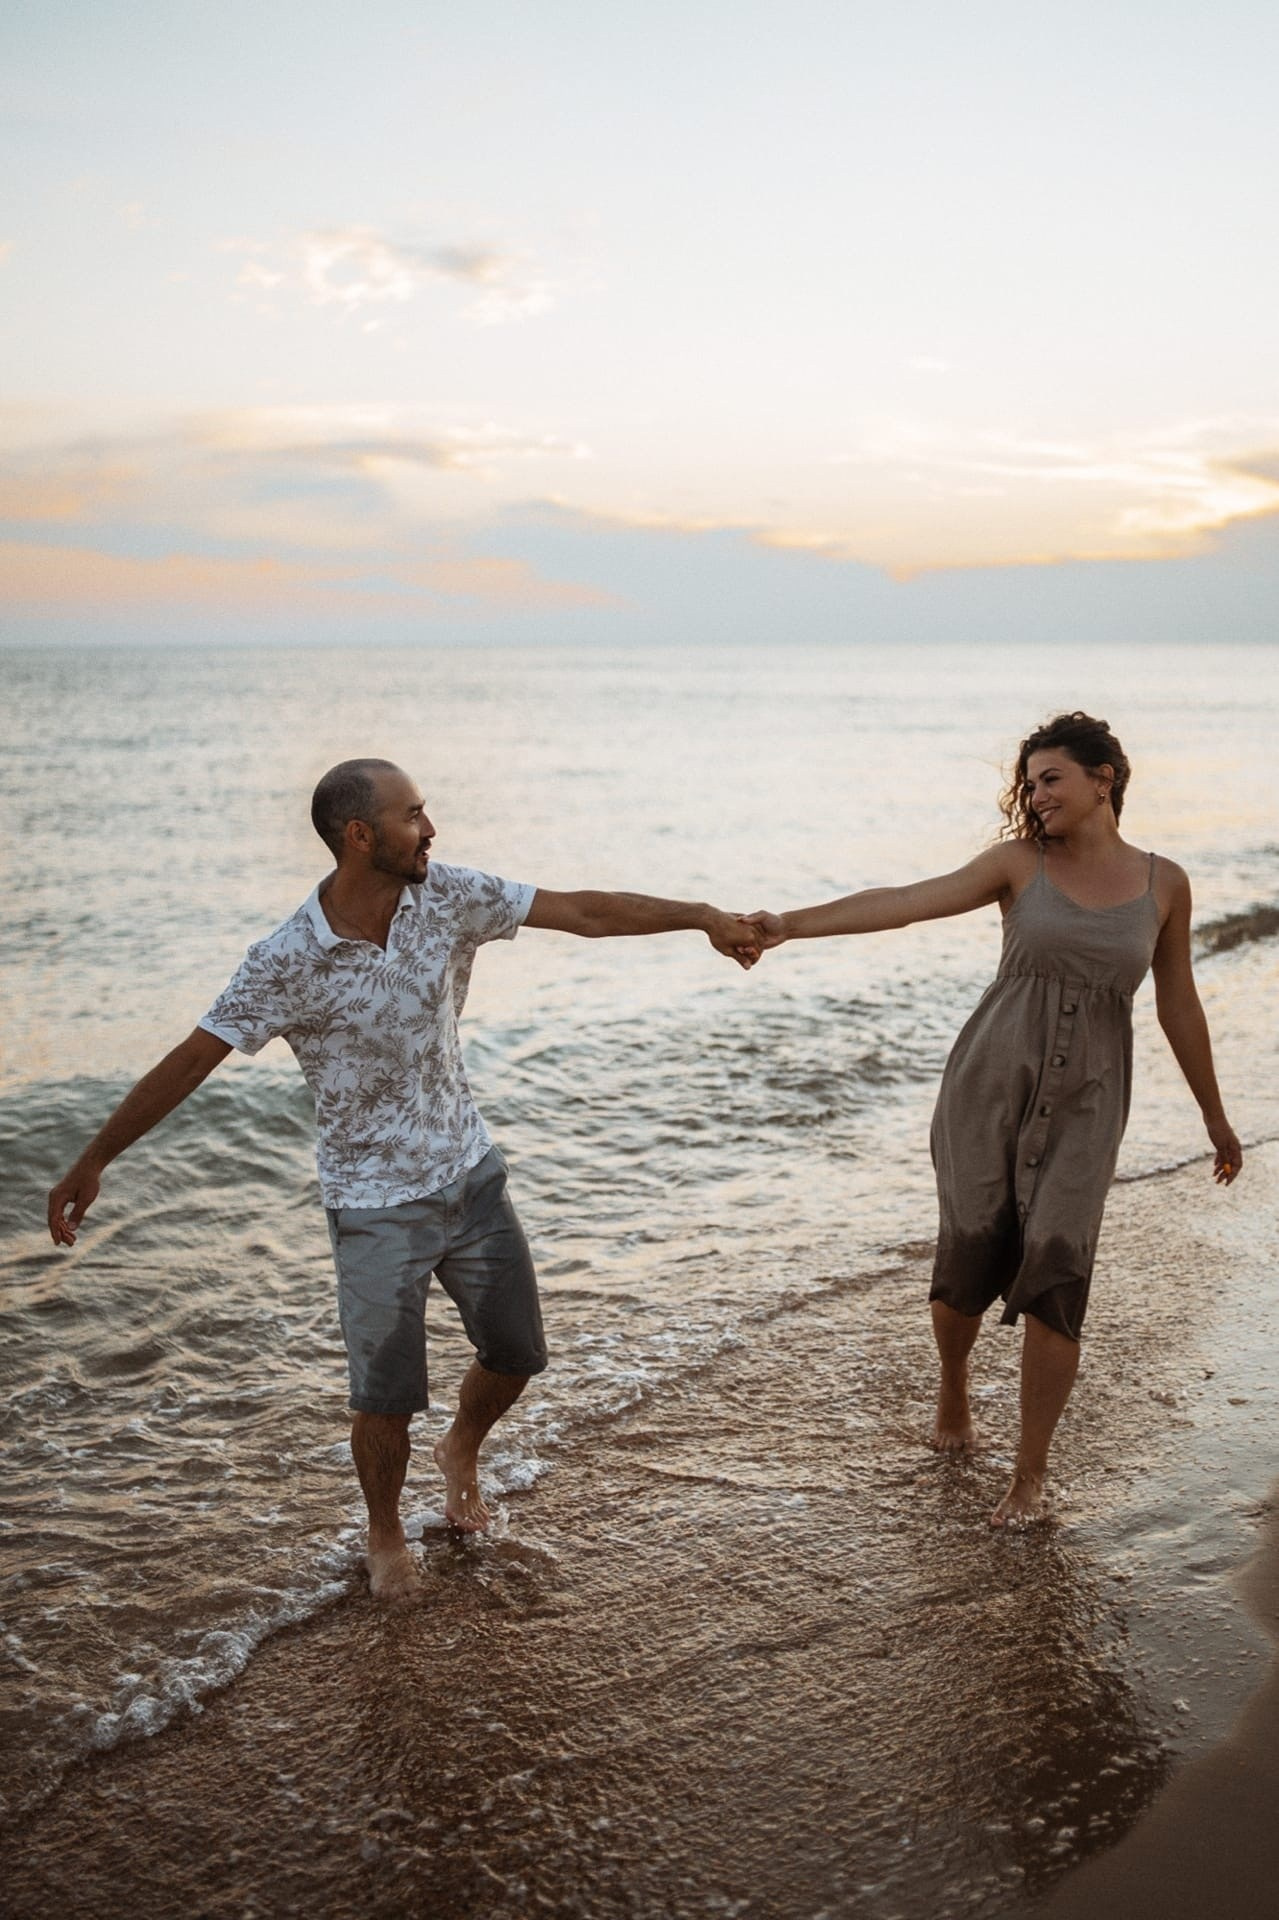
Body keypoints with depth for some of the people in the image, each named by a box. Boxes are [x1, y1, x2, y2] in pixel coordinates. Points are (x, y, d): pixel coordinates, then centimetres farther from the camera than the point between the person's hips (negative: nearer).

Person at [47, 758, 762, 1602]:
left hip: (471, 1176, 4)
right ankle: (386, 1531, 34)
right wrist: (93, 1162, -11)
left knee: (516, 1352, 13)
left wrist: (702, 916, -13)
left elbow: (584, 911, -9)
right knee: (386, 1398, 2)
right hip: (377, 1207, -4)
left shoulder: (448, 897, -10)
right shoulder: (288, 962, -21)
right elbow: (190, 1062, -15)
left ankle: (462, 1452, 47)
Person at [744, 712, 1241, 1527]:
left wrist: (1216, 1117, 16)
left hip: (1083, 1106, 0)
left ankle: (1030, 1478, 9)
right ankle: (954, 1389, 38)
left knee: (1055, 1281, -7)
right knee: (969, 1266, 4)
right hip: (990, 1086, 0)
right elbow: (904, 902, -11)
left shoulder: (1163, 883, 3)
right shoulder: (1020, 864, -1)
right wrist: (791, 924, -23)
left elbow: (1179, 1006, 11)